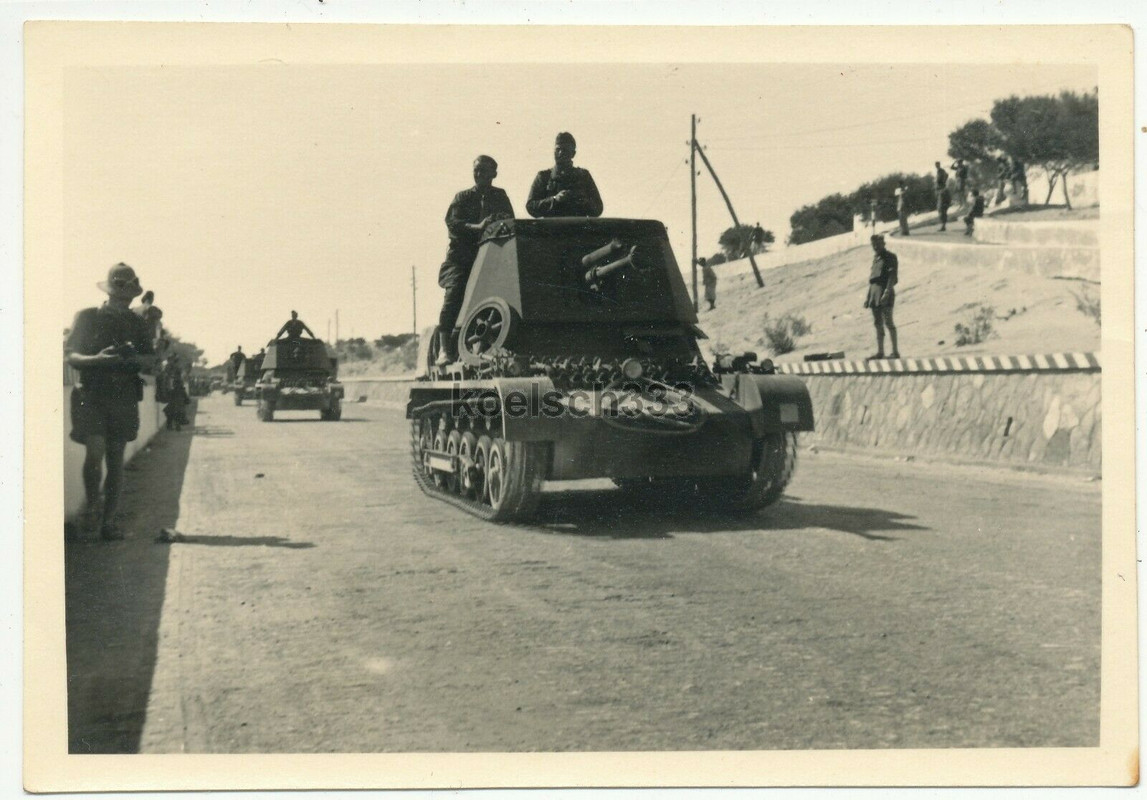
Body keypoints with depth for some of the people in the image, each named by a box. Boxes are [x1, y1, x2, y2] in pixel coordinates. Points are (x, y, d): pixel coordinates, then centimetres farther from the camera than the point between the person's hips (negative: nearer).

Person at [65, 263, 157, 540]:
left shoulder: (138, 324, 13)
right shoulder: (87, 317, 7)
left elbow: (151, 363, 10)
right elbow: (71, 356, 2)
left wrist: (134, 358, -12)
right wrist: (97, 359, -18)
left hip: (124, 397, 2)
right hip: (91, 395, -2)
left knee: (116, 459, 2)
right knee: (95, 451, -17)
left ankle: (108, 521, 6)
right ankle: (91, 505, 5)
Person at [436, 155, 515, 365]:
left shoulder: (500, 196, 19)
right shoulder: (462, 197, 14)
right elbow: (452, 224, -2)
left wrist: (502, 221, -16)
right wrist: (477, 227, -18)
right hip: (462, 255, -2)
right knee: (454, 294, -19)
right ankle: (445, 350, -22)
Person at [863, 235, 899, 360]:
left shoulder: (890, 257, -4)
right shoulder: (875, 258, 19)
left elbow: (893, 276, -12)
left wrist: (887, 292, -22)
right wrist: (868, 296, 18)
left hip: (884, 291, -8)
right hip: (874, 291, 8)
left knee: (888, 322, -9)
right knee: (878, 323, 9)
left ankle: (895, 351, -7)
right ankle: (880, 352, 13)